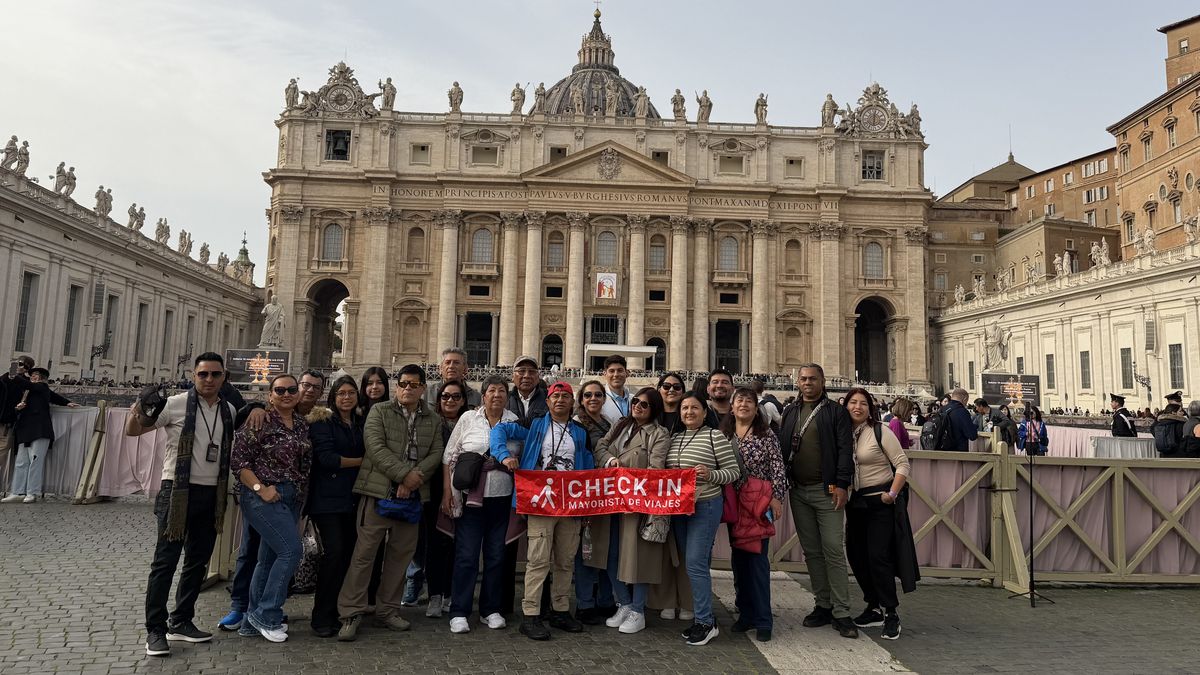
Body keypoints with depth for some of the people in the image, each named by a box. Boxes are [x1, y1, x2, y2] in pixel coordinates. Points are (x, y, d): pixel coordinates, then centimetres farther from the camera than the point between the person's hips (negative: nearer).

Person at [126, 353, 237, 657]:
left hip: (211, 494, 5)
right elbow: (132, 430, -5)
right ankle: (155, 629, 10)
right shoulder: (176, 404, -8)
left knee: (198, 562, 13)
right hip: (178, 492, -5)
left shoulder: (229, 410, 7)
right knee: (166, 561, -1)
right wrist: (139, 405, -21)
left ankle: (181, 622, 27)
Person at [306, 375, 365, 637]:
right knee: (334, 551, -11)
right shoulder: (322, 421, -1)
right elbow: (326, 458, -11)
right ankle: (321, 618, 0)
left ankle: (336, 611, 13)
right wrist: (360, 461, -4)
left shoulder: (361, 423, 15)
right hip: (328, 498, -5)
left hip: (353, 498, 5)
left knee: (349, 552, 2)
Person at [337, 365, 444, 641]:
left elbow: (436, 453, 3)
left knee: (401, 554, 10)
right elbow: (376, 447, -10)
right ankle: (351, 613, 5)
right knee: (364, 552, -3)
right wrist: (405, 474, -17)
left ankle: (388, 609, 23)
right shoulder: (379, 412, 3)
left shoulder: (433, 420, 13)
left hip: (411, 495, 4)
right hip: (379, 491, -4)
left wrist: (414, 480, -13)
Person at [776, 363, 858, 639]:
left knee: (834, 551, -4)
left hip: (826, 491, -5)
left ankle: (841, 613, 1)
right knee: (811, 551, 10)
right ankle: (823, 606, 19)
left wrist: (841, 485, -14)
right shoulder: (790, 413, 14)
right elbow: (781, 448, 13)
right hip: (798, 492, 5)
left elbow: (845, 450, -6)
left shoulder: (836, 412, 1)